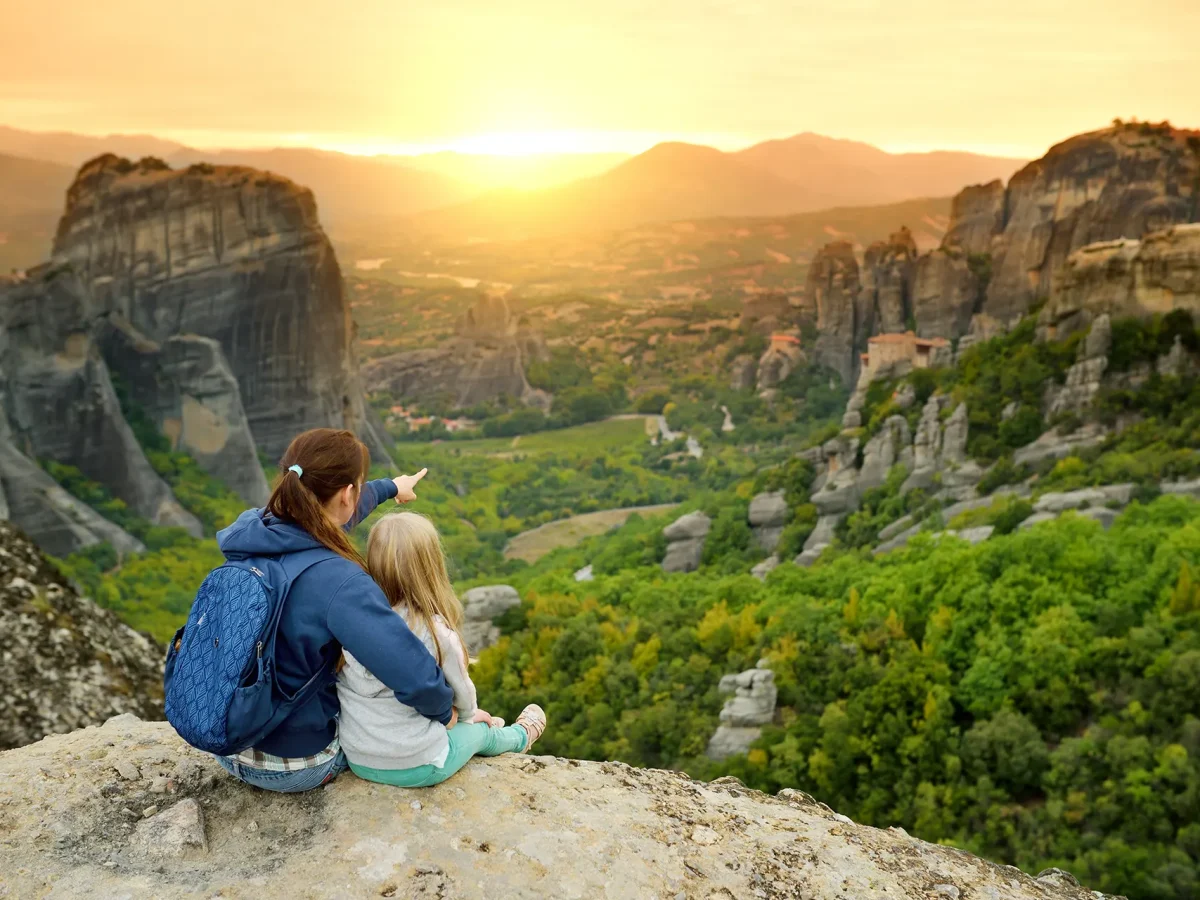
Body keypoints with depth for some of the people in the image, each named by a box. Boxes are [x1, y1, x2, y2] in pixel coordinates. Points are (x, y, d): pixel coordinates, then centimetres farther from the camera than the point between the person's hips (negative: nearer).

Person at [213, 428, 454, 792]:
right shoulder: (338, 582, -31)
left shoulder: (248, 530, -10)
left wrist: (389, 487, 28)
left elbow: (327, 509, 10)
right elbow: (416, 678, -35)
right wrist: (443, 710, -11)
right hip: (293, 767, -6)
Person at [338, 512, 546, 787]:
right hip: (417, 768, -4)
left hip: (357, 761, 4)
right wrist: (469, 716, 20)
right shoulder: (438, 632, -25)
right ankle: (521, 736, 60)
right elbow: (462, 692, -6)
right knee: (480, 731, 27)